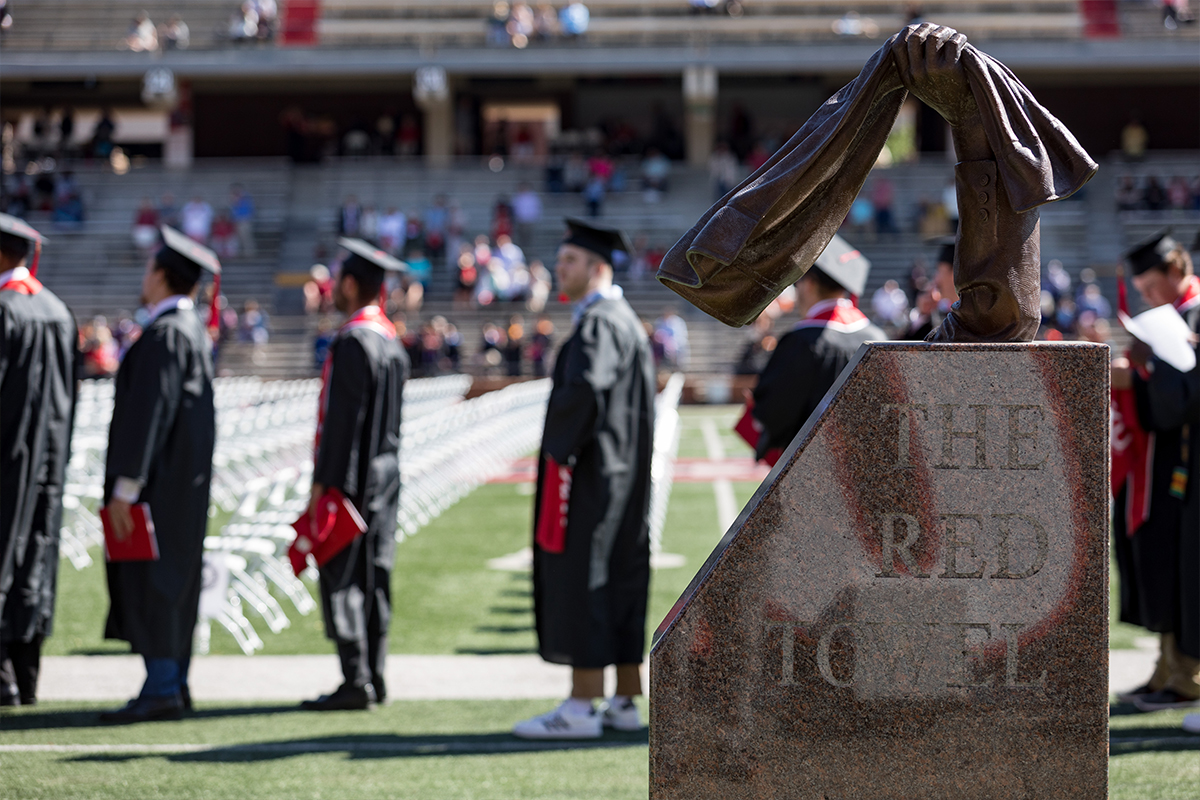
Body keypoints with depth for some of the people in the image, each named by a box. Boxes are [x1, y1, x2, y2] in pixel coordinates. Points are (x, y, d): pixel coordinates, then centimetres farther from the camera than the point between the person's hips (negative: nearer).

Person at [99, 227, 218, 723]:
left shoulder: (165, 333, -15)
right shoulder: (193, 330, 15)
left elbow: (149, 412, -21)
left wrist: (125, 487, -22)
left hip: (160, 478, -10)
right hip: (184, 479, 10)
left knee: (148, 579, -8)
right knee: (173, 580, 12)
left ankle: (161, 690, -9)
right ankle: (174, 684, 16)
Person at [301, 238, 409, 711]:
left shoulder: (352, 341, -16)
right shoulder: (390, 339, 13)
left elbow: (343, 418, -20)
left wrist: (323, 482, -18)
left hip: (351, 478, -9)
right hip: (384, 474, 9)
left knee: (341, 578, -6)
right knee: (372, 575, 11)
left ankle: (356, 682, -8)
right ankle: (373, 679, 14)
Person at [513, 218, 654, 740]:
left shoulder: (599, 324, -15)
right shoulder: (624, 320, 17)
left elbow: (583, 390, -29)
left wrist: (558, 448, -17)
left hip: (591, 474, -10)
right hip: (621, 474, 10)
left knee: (582, 581, -8)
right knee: (621, 580, 10)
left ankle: (581, 708, -7)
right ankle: (624, 703, 14)